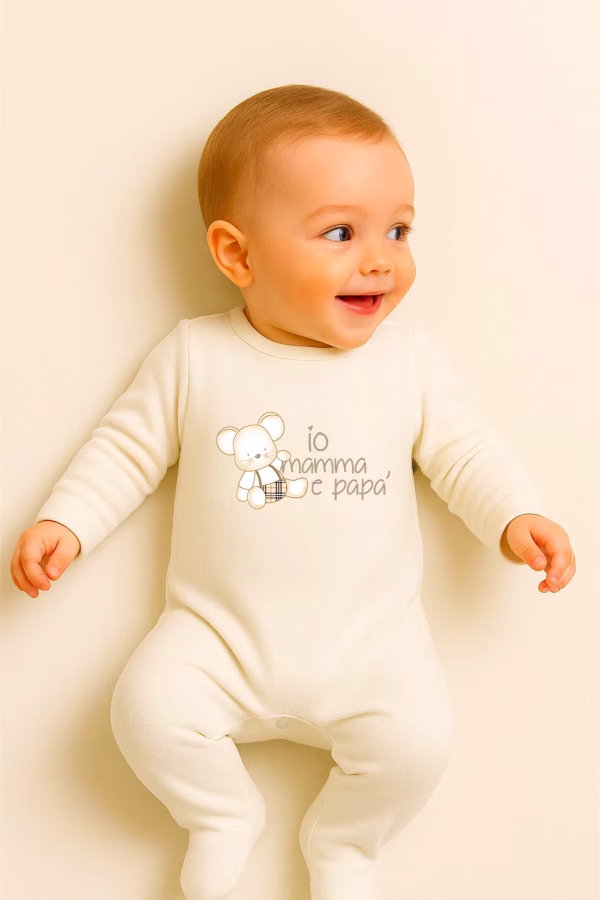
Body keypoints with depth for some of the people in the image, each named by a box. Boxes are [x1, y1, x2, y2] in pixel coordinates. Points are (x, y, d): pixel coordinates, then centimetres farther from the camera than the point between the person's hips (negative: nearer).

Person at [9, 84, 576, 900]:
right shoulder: (195, 357, -5)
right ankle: (223, 816, 13)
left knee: (418, 739, -20)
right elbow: (128, 448, 3)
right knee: (149, 709, -21)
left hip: (369, 636, 1)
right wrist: (64, 523, -5)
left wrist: (514, 517, -9)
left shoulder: (411, 359, -2)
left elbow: (463, 450, 5)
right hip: (222, 632, 0)